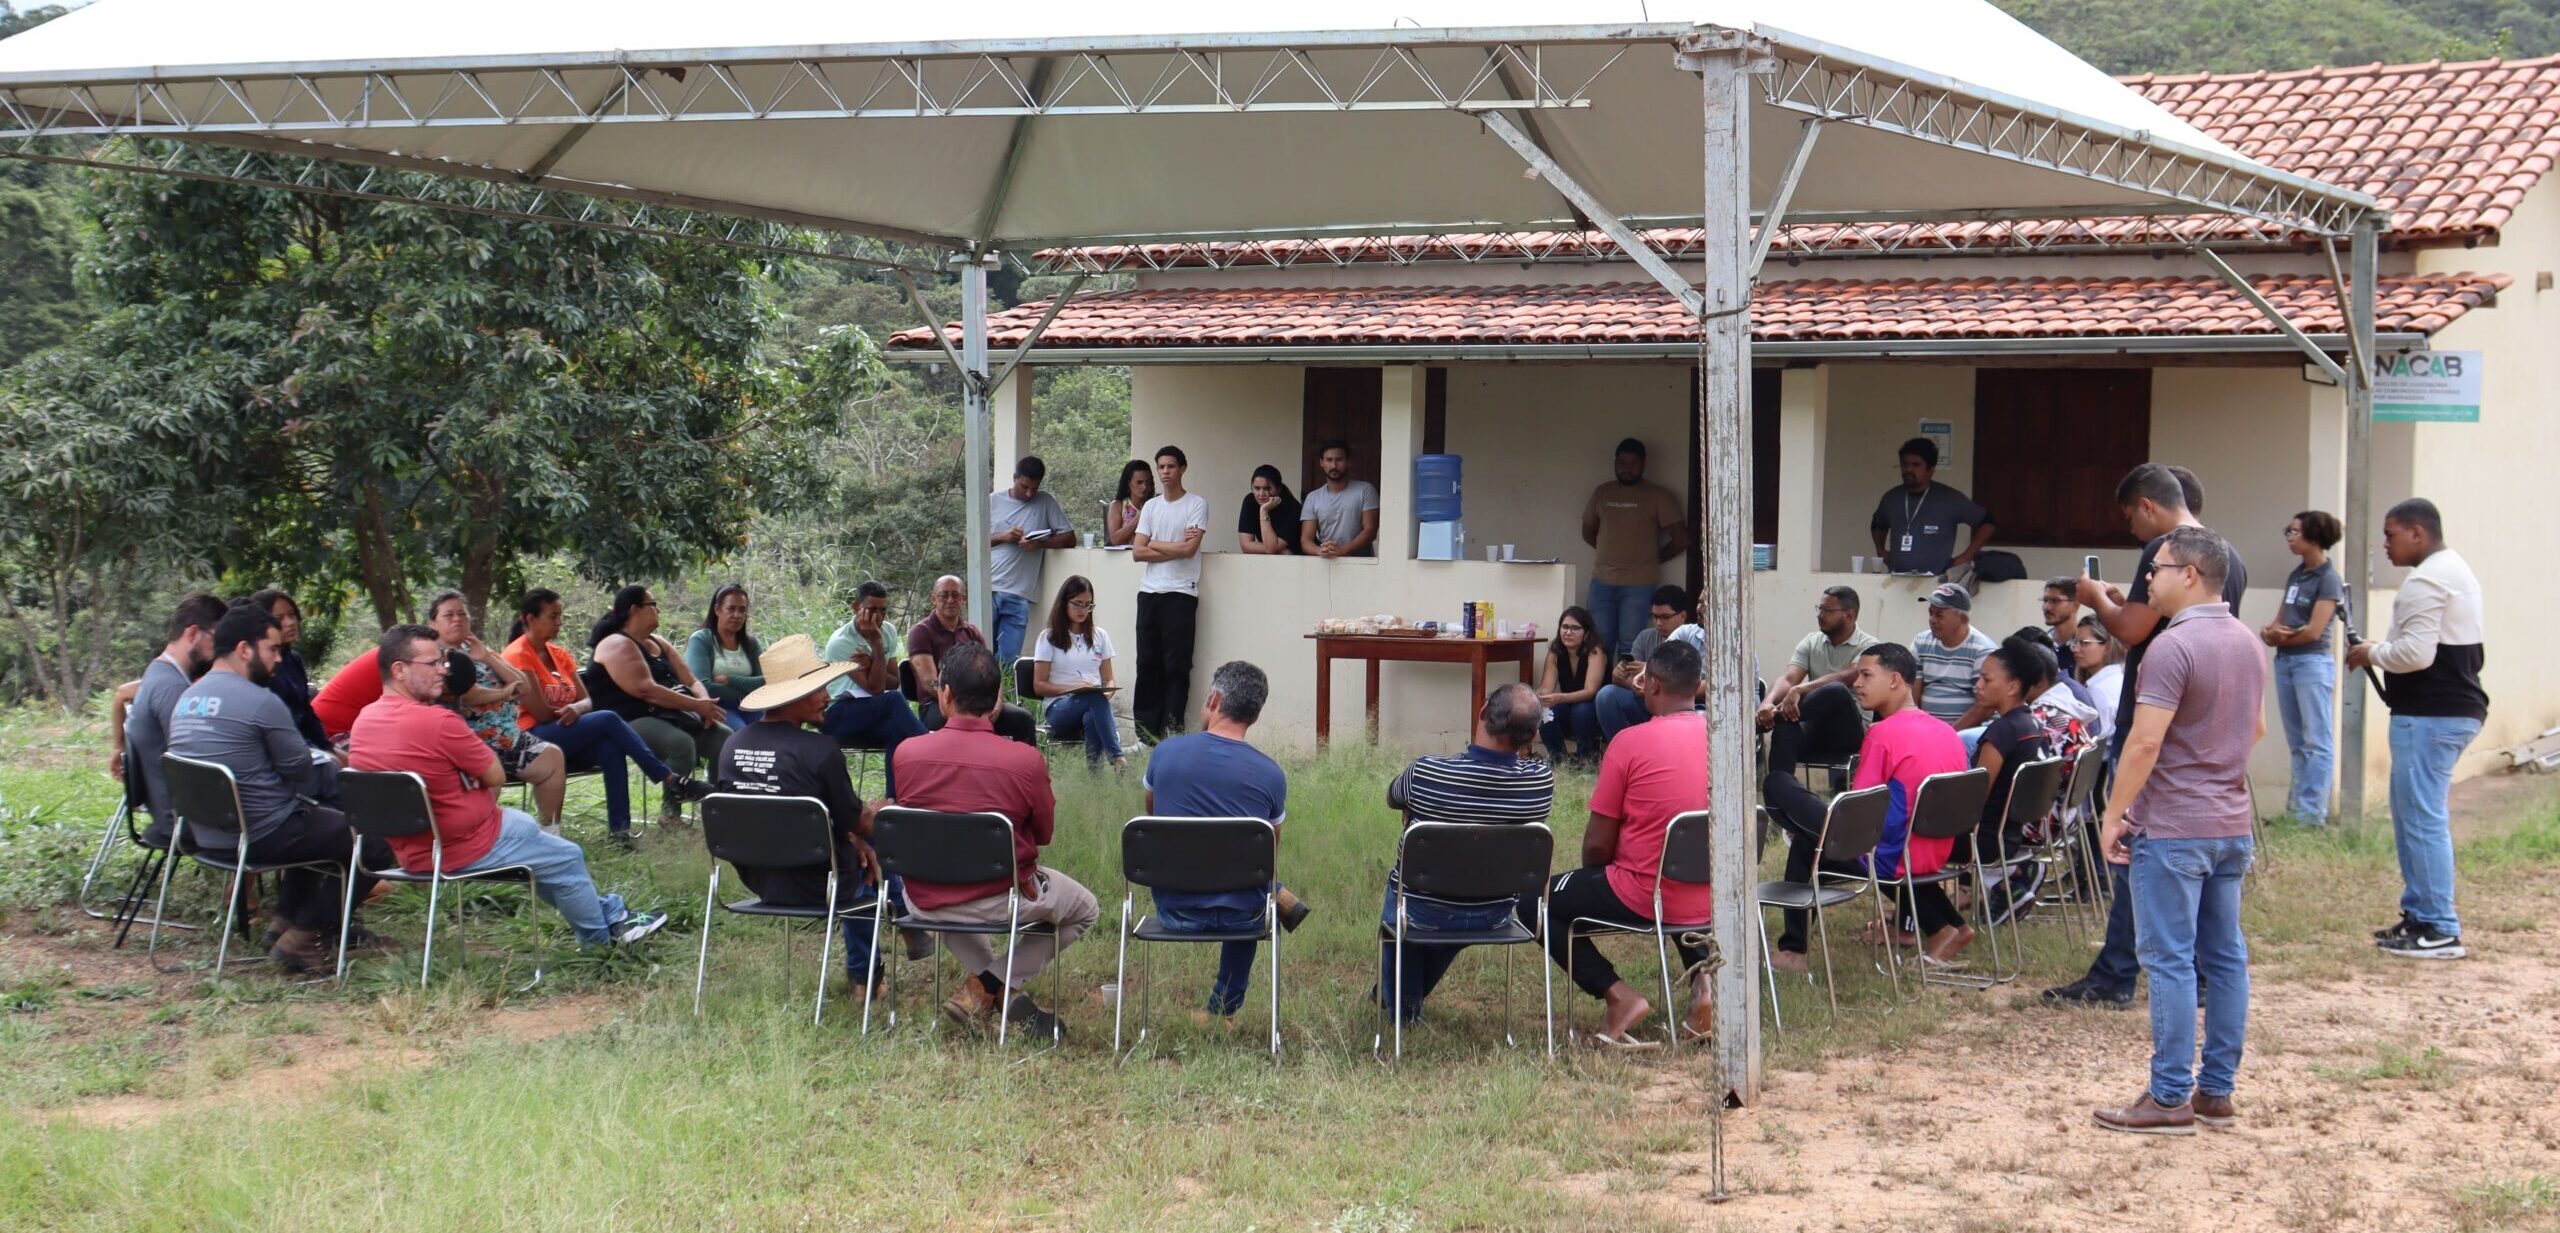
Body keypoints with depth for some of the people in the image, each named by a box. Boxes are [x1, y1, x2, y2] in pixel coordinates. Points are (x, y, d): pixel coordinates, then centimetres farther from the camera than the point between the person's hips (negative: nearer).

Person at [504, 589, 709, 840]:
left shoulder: (559, 654, 16)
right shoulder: (518, 656, -8)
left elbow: (587, 701, 8)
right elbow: (541, 712, -15)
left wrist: (575, 709, -16)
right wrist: (568, 711, 2)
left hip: (567, 736, 7)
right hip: (532, 738, -7)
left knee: (610, 749, -26)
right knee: (608, 720, -25)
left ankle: (619, 827, -33)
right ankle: (670, 780, -24)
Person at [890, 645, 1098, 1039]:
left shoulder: (907, 752, -13)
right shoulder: (1026, 761, -20)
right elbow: (1045, 833, -3)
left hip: (924, 902, 3)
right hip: (1000, 902, -3)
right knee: (1085, 909, 26)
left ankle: (993, 987, 20)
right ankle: (983, 990, 12)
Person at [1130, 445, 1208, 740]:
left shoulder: (1197, 504, 0)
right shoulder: (1151, 506, 15)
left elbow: (1189, 549, -12)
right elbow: (1138, 552, 6)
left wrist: (1154, 543, 0)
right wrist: (1174, 548, -4)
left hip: (1181, 594, -5)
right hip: (1149, 593, 5)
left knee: (1176, 666, -5)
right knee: (1147, 664, 5)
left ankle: (1172, 733, -3)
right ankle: (1146, 735, 8)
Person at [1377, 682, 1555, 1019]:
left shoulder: (1426, 773, -27)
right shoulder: (1541, 780, -21)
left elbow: (1392, 797, -1)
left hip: (1423, 915, -3)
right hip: (1495, 915, 3)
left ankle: (1401, 1003, 50)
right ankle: (1413, 995, 61)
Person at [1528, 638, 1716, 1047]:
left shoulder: (1631, 742, -14)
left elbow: (1597, 844, -10)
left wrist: (1595, 875, 13)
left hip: (1644, 897, -6)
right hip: (1711, 900, 6)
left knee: (1534, 903, 14)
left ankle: (1616, 994, -1)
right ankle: (1701, 973, 13)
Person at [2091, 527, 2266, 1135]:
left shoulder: (2173, 647, -17)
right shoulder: (2249, 645, 11)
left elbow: (2145, 743, -20)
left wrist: (2113, 815, -13)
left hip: (2171, 827, -9)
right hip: (2231, 825, 9)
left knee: (2171, 960, -5)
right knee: (2225, 957, 10)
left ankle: (2170, 1099, -3)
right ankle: (2217, 1090, 16)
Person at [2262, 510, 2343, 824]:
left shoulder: (2328, 579, -9)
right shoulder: (2296, 576, 14)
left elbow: (2313, 630, -15)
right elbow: (2279, 622, 14)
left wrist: (2277, 637, -1)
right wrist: (2269, 632, -8)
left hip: (2313, 661, -8)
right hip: (2285, 661, 8)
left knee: (2316, 742, -5)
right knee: (2296, 742, 12)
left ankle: (2312, 813, -7)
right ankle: (2296, 806, 16)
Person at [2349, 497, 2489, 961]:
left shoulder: (2425, 582, -16)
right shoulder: (2456, 570, 19)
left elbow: (2416, 653, -23)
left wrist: (2373, 653, -6)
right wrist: (2384, 649, 14)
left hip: (2430, 715, -11)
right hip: (2458, 708, 11)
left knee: (2423, 818, -8)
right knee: (2411, 814, 18)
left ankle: (2440, 931, -6)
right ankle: (2419, 915, 23)